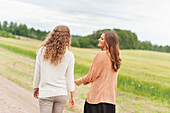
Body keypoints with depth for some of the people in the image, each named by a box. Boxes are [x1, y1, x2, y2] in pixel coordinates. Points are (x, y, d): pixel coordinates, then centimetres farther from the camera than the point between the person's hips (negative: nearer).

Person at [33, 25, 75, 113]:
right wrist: (72, 96, 8)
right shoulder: (69, 56, -6)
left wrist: (36, 88, 15)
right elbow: (70, 77, -1)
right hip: (61, 94, 1)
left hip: (45, 93, -1)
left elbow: (37, 73, 1)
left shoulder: (42, 51, -6)